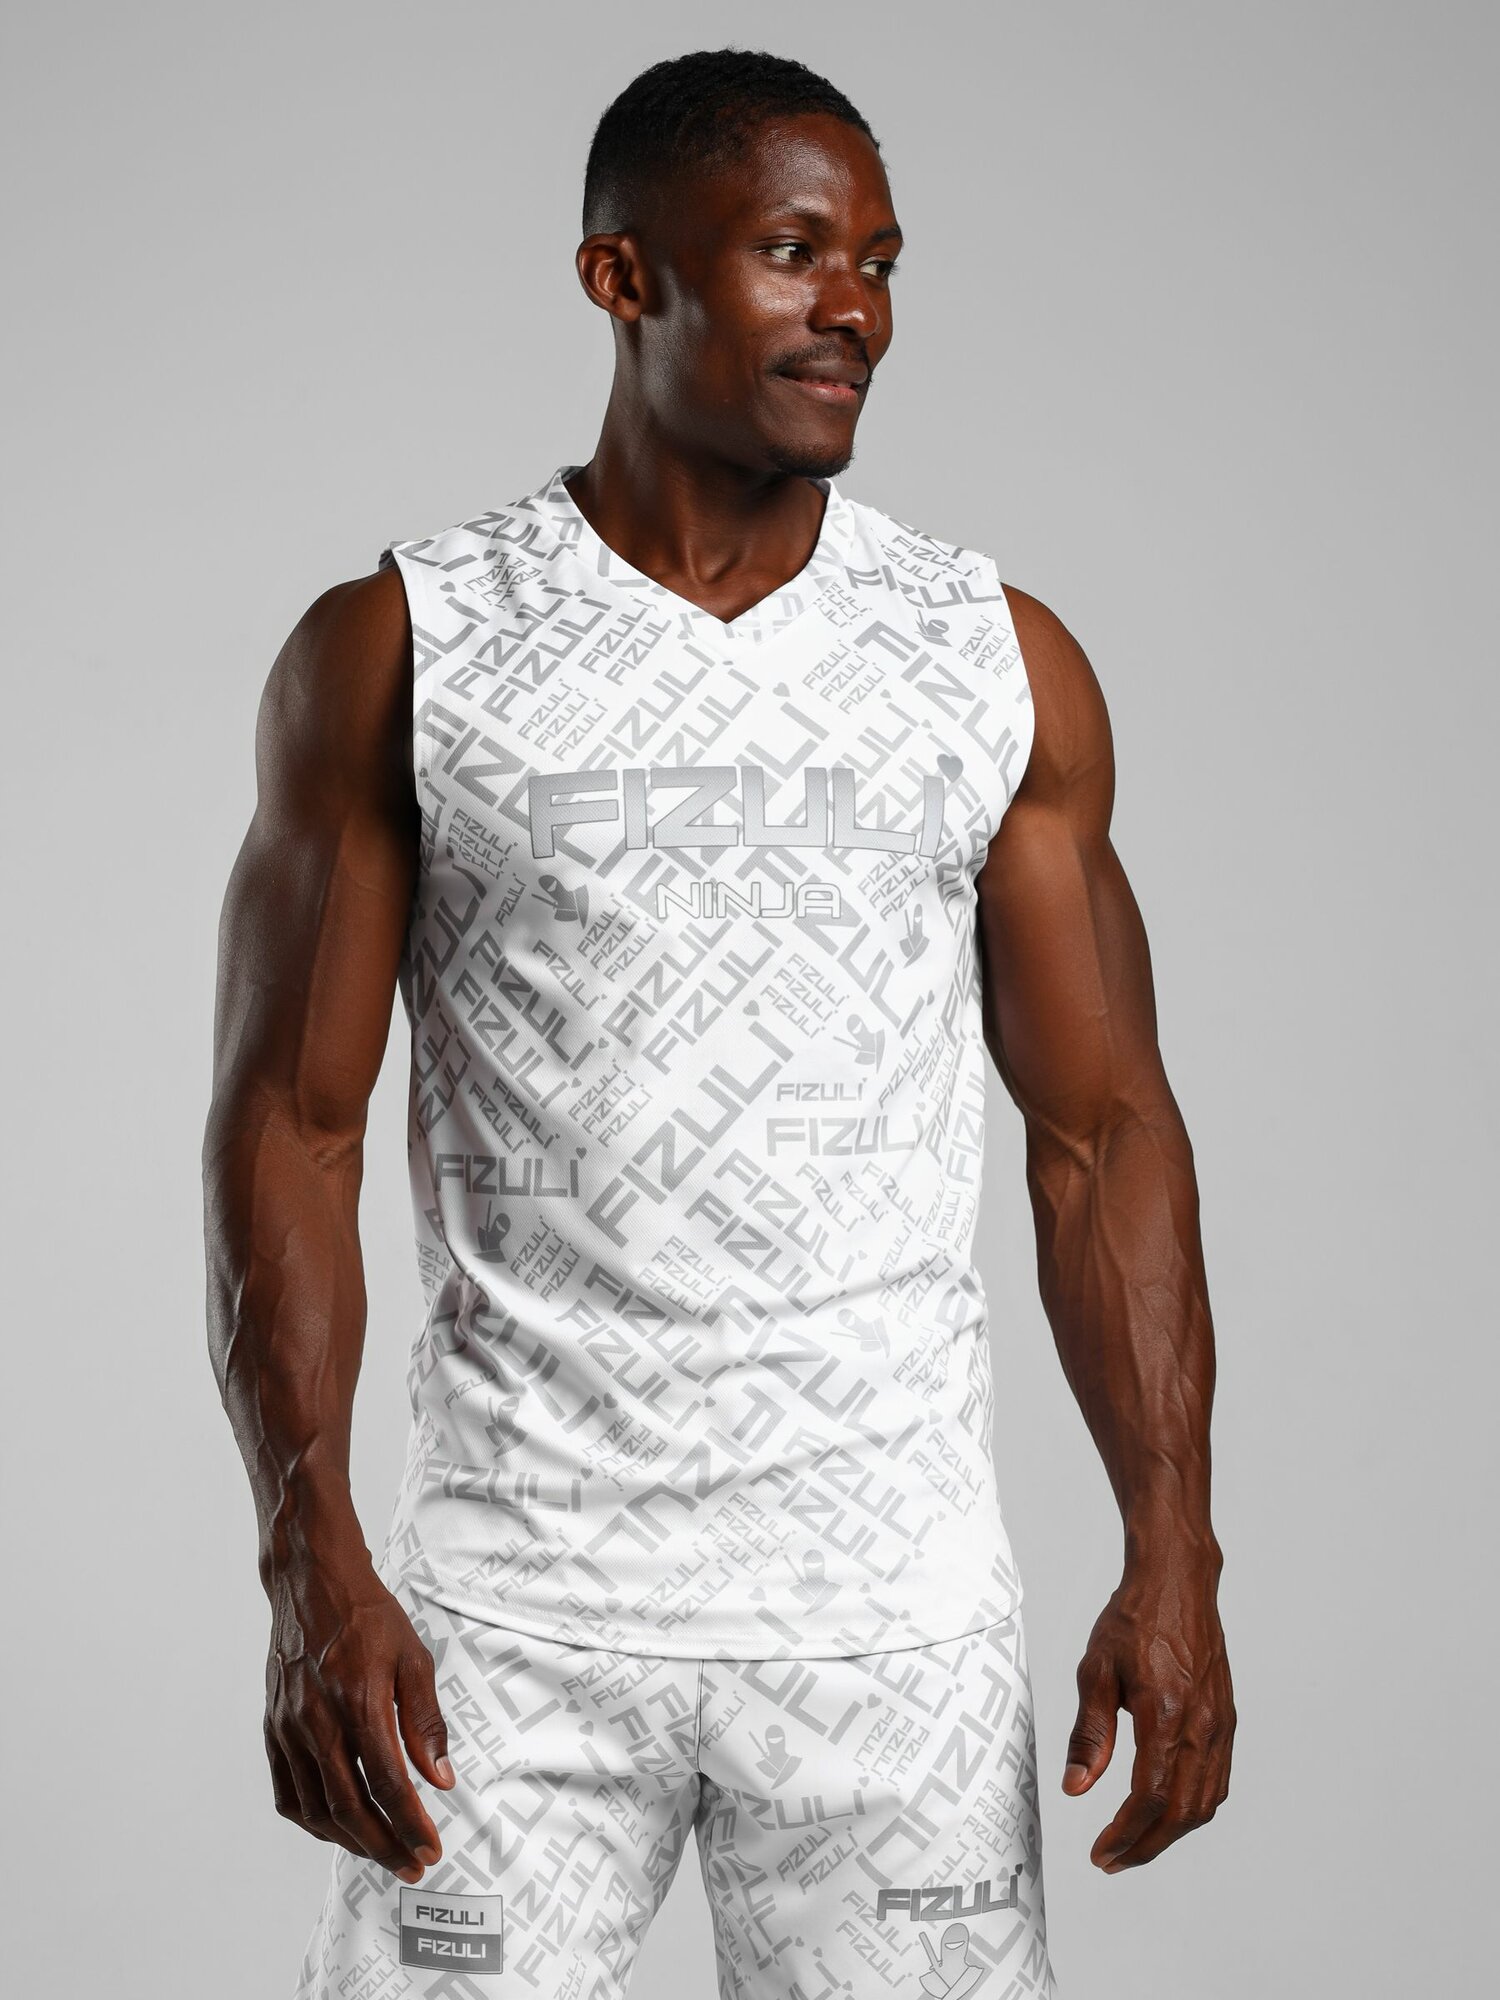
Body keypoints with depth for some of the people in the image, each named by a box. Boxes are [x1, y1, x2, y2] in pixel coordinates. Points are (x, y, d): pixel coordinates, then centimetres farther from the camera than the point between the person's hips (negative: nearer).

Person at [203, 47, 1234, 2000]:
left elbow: (1104, 1127, 6)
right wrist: (310, 1560, -12)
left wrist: (1174, 1556, -3)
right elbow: (291, 1123, -2)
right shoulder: (398, 652, 0)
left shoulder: (1003, 664, 5)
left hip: (894, 1613, 2)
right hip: (509, 1610, -1)